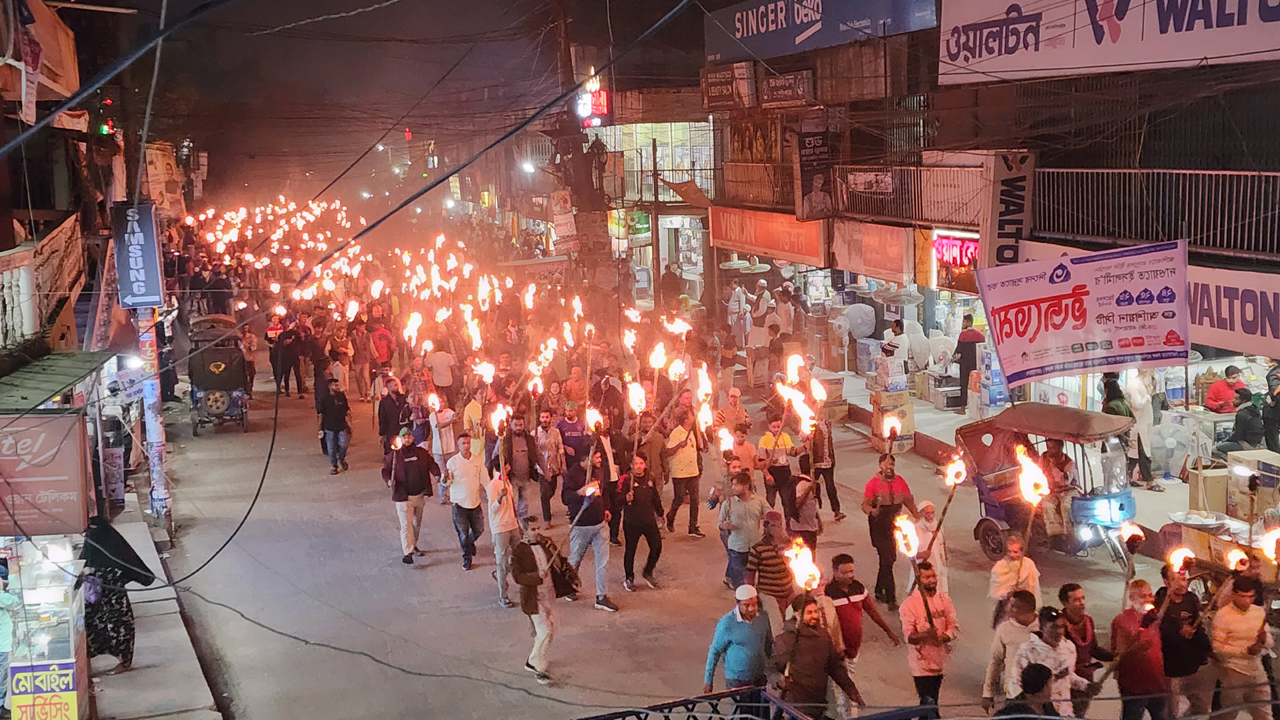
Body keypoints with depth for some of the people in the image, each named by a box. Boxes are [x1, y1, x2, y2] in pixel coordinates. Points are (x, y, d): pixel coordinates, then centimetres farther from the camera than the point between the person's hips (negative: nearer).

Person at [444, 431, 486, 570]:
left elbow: (484, 479, 8)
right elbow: (445, 484, -5)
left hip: (475, 502, 3)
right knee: (463, 534, 5)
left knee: (479, 529, 12)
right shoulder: (452, 462, -9)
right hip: (459, 503, -3)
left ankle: (470, 542, 45)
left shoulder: (478, 460, 0)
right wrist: (445, 478, -27)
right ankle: (467, 558, 25)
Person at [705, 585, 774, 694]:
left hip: (761, 676, 4)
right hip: (737, 680, -4)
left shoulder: (763, 617, -6)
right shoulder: (726, 623, -21)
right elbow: (714, 651, -11)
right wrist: (708, 680, -6)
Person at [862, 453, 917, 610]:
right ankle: (891, 599, -9)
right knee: (886, 560, -10)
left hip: (895, 523, 6)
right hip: (879, 524, -5)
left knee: (890, 558, 15)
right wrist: (872, 511, -31)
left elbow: (908, 500, 14)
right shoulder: (874, 482, -8)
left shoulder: (899, 481, 6)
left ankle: (879, 591, 34)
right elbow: (865, 504, -10)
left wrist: (917, 515, 2)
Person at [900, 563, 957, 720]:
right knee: (929, 704, -8)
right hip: (922, 661, -5)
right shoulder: (910, 604, -13)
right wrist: (926, 635, -36)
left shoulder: (944, 599, 4)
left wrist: (944, 636, -20)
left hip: (940, 659, 6)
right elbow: (908, 636, -17)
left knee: (932, 700, 20)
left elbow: (954, 627, 2)